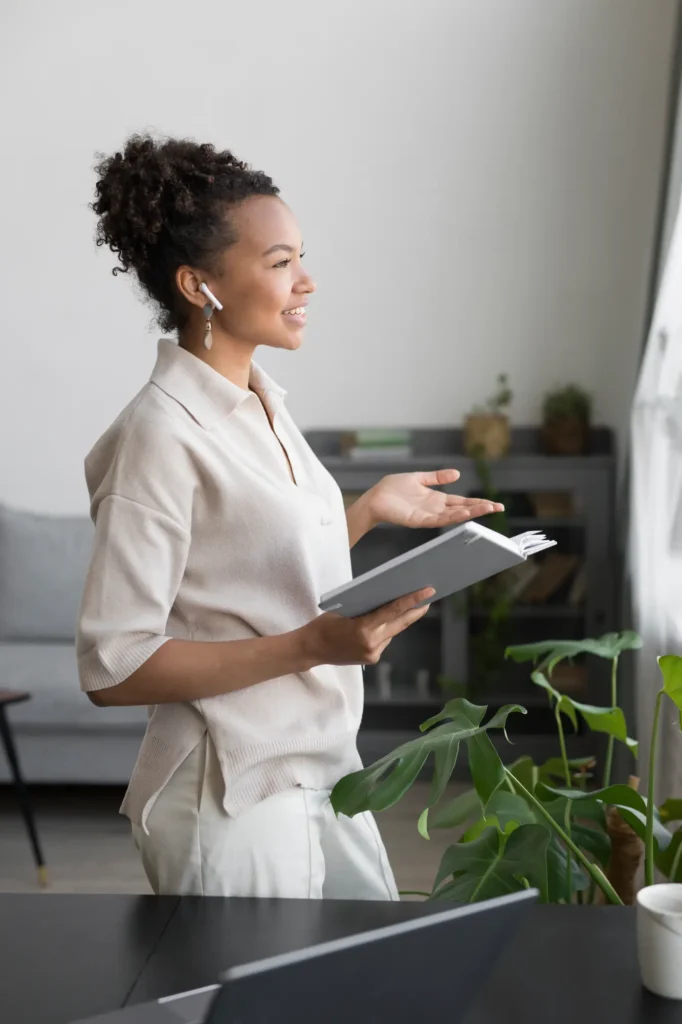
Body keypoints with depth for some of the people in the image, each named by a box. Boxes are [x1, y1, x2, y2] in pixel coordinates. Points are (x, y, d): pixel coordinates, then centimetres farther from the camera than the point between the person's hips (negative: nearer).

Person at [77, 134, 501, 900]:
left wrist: (370, 509, 4)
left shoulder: (263, 403, 6)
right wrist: (312, 644, -27)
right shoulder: (160, 435, -20)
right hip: (235, 799, -8)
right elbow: (111, 668, -22)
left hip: (322, 770, 8)